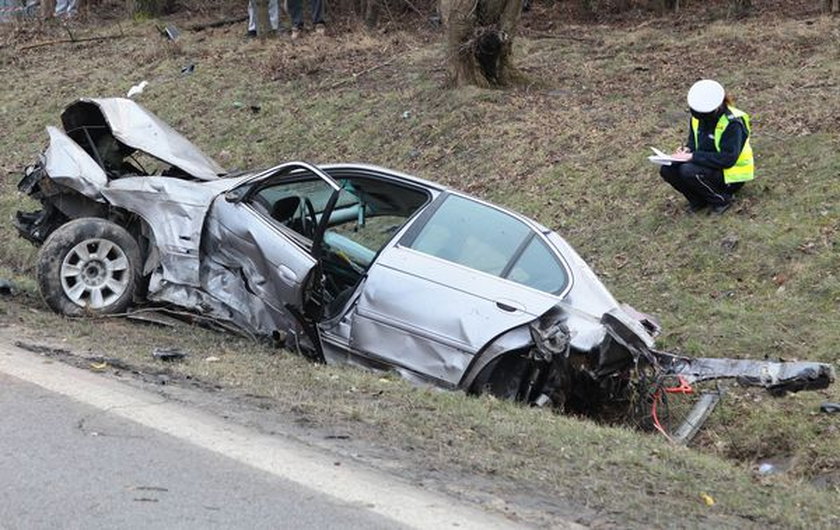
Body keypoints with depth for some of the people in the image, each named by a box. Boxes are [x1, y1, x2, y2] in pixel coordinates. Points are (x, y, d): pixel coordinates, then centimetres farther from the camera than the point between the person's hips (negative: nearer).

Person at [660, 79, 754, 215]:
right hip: (707, 164, 7)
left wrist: (693, 156, -32)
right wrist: (687, 150, -13)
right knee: (667, 169, -15)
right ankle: (699, 200, 4)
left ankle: (721, 200, -9)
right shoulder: (698, 117, -1)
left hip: (731, 173, -7)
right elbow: (693, 141, 13)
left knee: (689, 171, -32)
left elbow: (728, 159, -29)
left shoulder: (733, 123, -23)